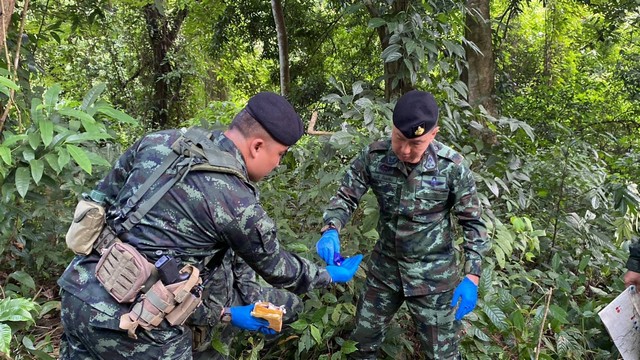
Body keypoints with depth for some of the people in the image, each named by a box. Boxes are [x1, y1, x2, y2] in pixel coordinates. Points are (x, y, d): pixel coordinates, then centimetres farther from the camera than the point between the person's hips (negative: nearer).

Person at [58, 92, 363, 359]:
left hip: (76, 290, 7)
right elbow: (277, 268, 3)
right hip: (127, 319, -6)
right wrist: (332, 275, 23)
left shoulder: (159, 142, 3)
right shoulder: (238, 204, -13)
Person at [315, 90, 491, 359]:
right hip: (384, 266, 3)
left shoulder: (452, 167, -19)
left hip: (433, 273, -2)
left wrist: (472, 277, -15)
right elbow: (346, 197, -5)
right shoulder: (373, 157, -14)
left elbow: (472, 222, -9)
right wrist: (331, 230, -26)